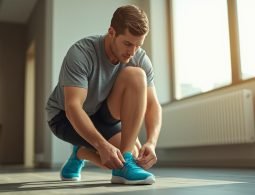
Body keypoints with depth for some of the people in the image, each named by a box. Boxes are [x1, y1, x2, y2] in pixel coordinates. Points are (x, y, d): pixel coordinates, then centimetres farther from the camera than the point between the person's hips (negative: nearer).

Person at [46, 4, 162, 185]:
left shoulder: (140, 59, -14)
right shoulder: (81, 53, -28)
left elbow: (152, 104, -16)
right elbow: (72, 107, -34)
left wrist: (151, 142, -34)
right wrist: (103, 145, -45)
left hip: (101, 114, 6)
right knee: (130, 154, -26)